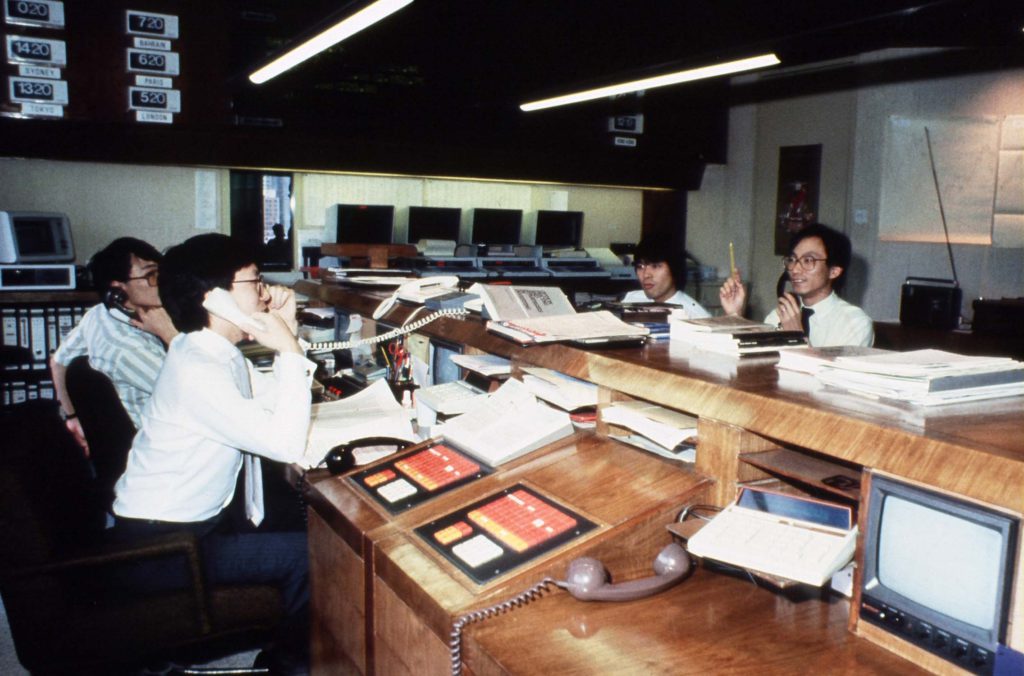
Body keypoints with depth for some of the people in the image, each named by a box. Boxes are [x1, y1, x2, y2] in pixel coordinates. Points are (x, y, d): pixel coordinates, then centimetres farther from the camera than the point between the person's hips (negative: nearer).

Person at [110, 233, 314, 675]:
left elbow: (273, 396, 12)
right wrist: (288, 350, -25)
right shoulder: (196, 372, -28)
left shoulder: (218, 350, 2)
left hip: (197, 518, 10)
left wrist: (287, 331, -1)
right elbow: (287, 444, -32)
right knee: (310, 553, -12)